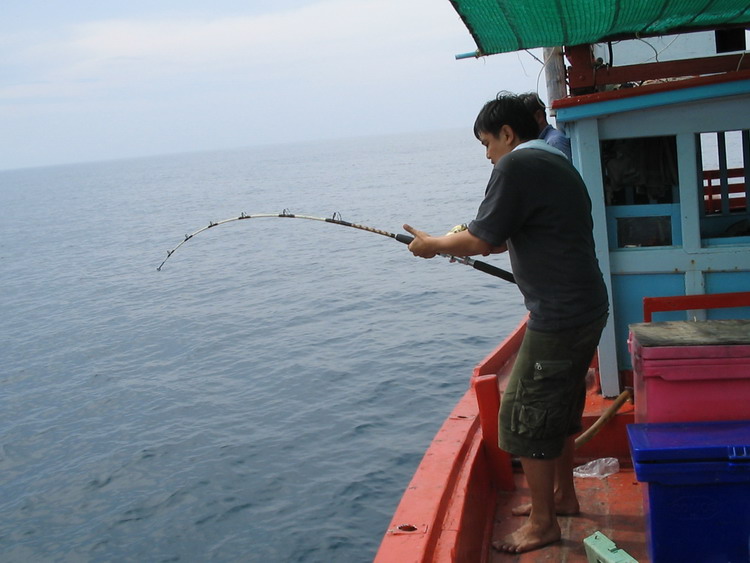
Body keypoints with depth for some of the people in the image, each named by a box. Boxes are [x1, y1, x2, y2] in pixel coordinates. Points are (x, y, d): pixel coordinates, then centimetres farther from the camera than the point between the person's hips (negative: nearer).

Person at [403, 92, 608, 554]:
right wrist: (475, 241, 20)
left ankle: (543, 522, 12)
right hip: (588, 309, 10)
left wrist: (434, 245, 1)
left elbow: (482, 241, -16)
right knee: (560, 407, 23)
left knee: (525, 417, 1)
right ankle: (563, 495, 37)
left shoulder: (518, 165, -14)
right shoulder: (559, 164, 15)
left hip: (557, 318, -10)